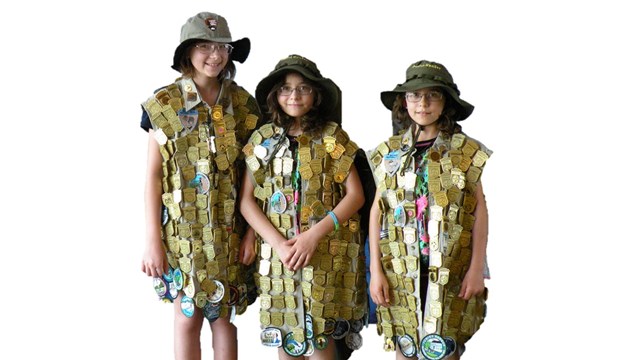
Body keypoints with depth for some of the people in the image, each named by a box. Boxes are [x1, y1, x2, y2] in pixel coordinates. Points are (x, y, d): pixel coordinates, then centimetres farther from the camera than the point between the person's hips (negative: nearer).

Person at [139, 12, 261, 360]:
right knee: (187, 316, 1)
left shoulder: (242, 103, 3)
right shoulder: (165, 103, -4)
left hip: (229, 229, 2)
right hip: (183, 229, -2)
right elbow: (153, 175, -4)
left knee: (223, 315, 7)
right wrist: (152, 240, -8)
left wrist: (253, 230, -2)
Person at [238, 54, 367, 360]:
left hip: (327, 252, -2)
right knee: (284, 334, 4)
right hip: (276, 252, 2)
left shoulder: (332, 138, 1)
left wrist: (315, 234, -15)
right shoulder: (262, 140, 5)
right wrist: (279, 244, -12)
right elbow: (247, 201, 2)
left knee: (319, 335, -2)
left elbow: (355, 194, -3)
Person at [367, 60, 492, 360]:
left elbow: (480, 209, 1)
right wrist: (376, 270, 1)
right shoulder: (388, 153, 6)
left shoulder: (465, 152, 0)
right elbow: (377, 212, 6)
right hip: (400, 270, 2)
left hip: (450, 270, -2)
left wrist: (477, 268, -4)